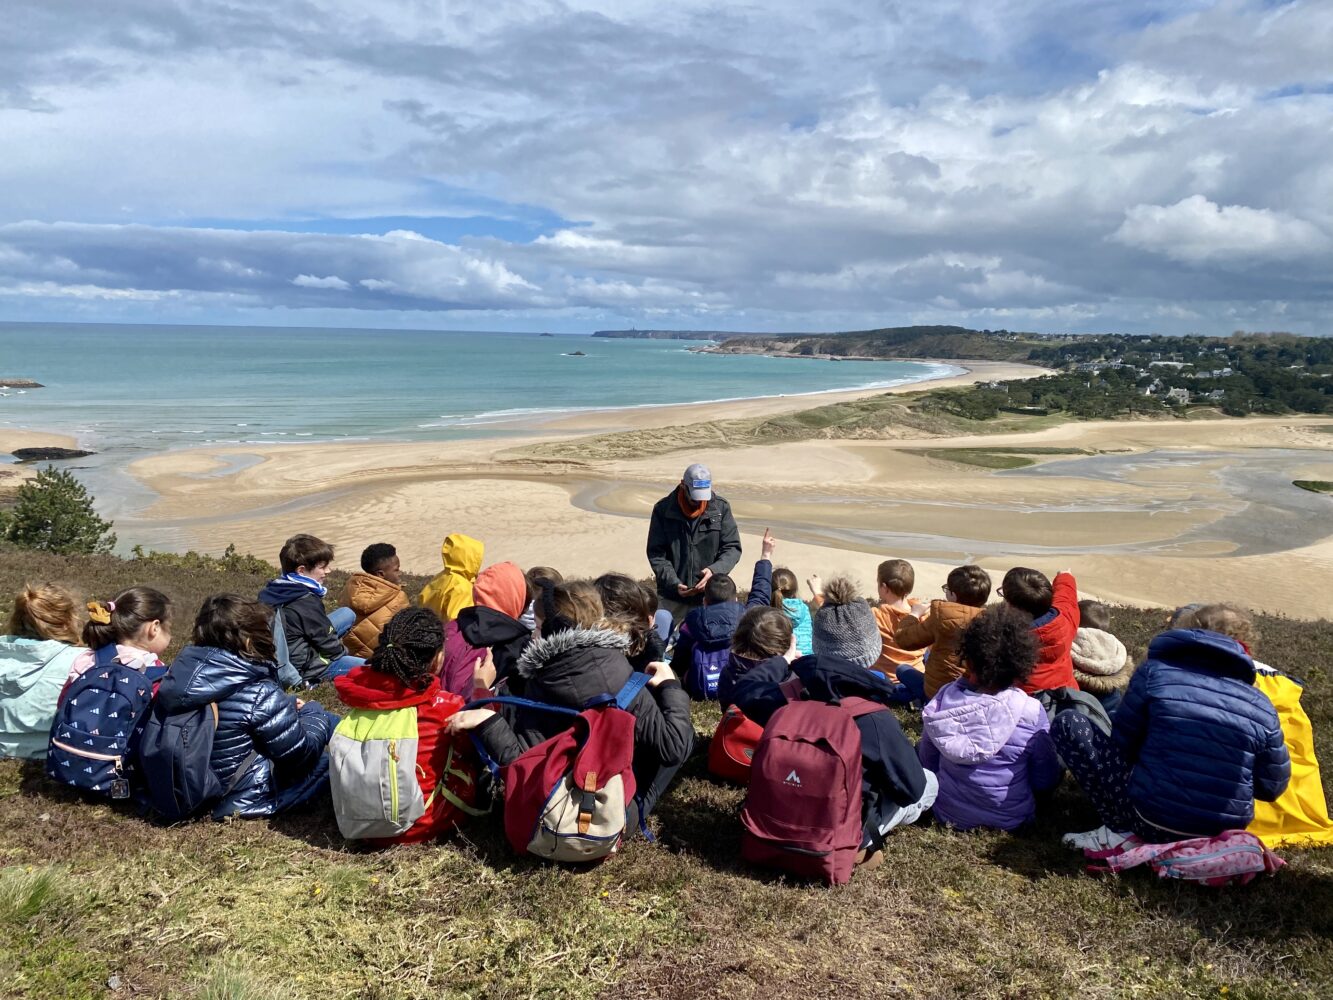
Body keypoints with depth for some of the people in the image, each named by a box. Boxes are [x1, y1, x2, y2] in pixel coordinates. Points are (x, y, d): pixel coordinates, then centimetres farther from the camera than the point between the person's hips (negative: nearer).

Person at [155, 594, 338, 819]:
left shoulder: (184, 668, -9)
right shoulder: (259, 695, -28)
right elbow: (301, 753, -16)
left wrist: (287, 706, 12)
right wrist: (313, 711, 1)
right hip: (251, 795, -8)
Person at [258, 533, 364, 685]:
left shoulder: (274, 588, -1)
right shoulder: (307, 602, -26)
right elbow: (328, 643, -16)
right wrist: (343, 652, 5)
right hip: (301, 665, -9)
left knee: (348, 614, 18)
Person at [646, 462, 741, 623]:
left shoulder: (721, 508, 0)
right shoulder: (663, 509, -2)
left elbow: (732, 548, 0)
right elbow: (656, 554, -2)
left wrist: (714, 570, -19)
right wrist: (674, 583, -16)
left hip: (709, 597, 0)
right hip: (672, 598, 0)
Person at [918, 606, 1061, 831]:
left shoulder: (945, 697, -15)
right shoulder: (1032, 711, -20)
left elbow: (927, 762, -4)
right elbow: (1046, 781, -9)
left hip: (949, 813, 1)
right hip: (1010, 818, -1)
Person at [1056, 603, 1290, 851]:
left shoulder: (1155, 672, -5)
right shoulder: (1262, 705, 2)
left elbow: (1122, 743, 1)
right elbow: (1272, 787, 8)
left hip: (1151, 821, -4)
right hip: (1221, 836, 4)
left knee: (1067, 724, 4)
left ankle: (1121, 831, -4)